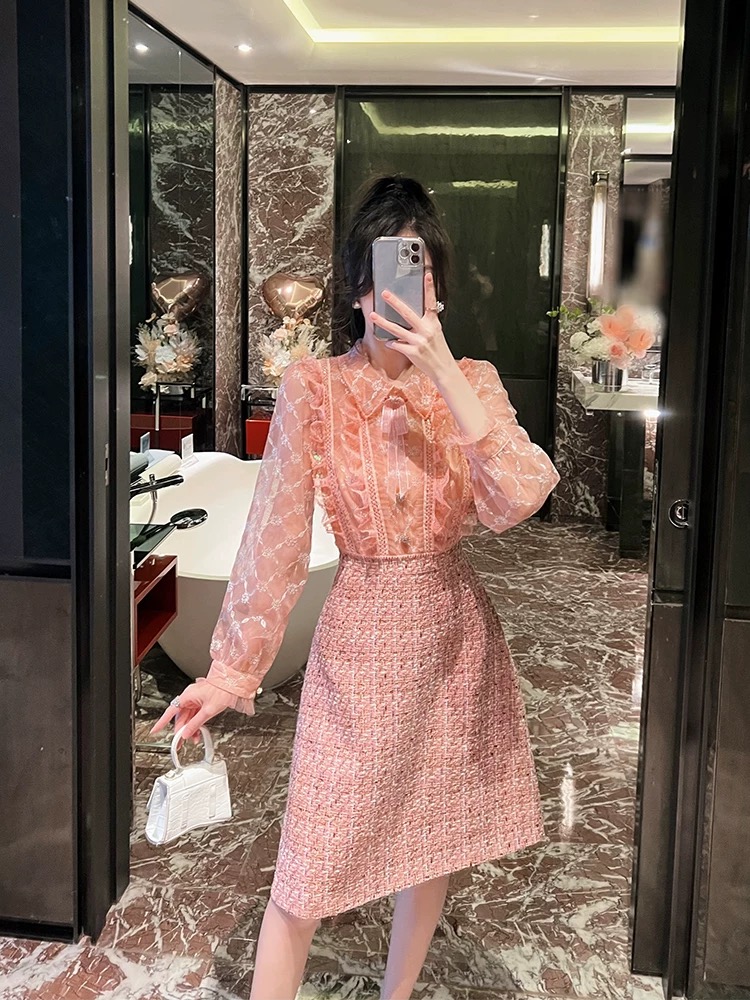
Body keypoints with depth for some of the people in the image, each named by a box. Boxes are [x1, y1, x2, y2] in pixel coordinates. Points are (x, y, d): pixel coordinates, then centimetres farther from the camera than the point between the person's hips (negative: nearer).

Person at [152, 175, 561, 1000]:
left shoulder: (472, 383, -2)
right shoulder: (314, 386, -10)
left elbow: (519, 499, -19)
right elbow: (275, 536, -9)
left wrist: (442, 371, -24)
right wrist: (233, 667, -8)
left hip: (453, 630, 4)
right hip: (361, 631, -3)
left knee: (433, 838, 17)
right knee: (309, 867, 0)